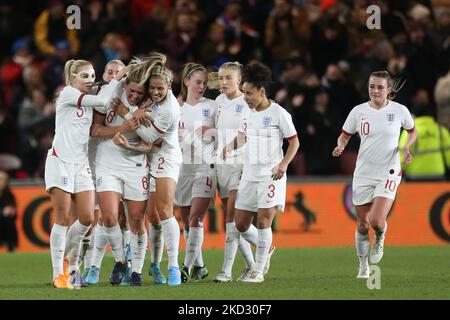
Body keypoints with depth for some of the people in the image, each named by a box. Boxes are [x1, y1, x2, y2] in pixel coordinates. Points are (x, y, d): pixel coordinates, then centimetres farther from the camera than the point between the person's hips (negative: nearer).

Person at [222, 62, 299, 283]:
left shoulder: (279, 114, -8)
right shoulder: (248, 113, 10)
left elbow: (294, 141, -4)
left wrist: (284, 164, -18)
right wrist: (231, 146, 5)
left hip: (271, 176, -7)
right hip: (249, 175, 7)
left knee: (263, 221, -14)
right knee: (240, 225, 4)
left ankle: (258, 270, -5)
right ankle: (265, 249, 31)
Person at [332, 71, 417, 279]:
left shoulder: (399, 111, -4)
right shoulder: (358, 111, -1)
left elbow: (412, 131, 15)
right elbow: (345, 135, 12)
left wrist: (407, 146, -4)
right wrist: (340, 146, -9)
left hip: (388, 173, -2)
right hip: (363, 174, 2)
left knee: (377, 221, -18)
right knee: (362, 224, 6)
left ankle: (379, 240, 19)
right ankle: (363, 266, 26)